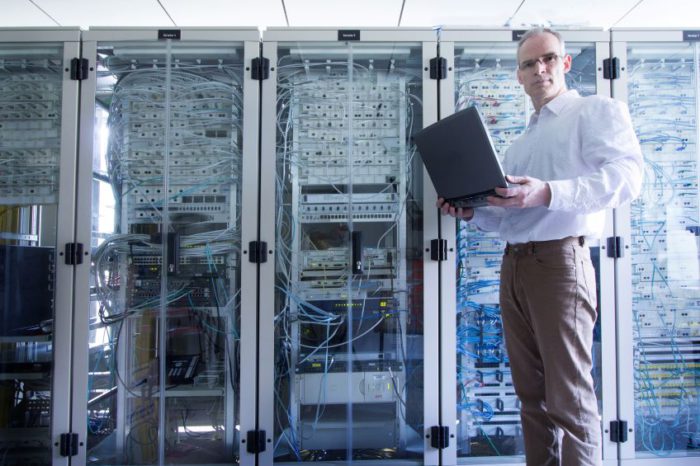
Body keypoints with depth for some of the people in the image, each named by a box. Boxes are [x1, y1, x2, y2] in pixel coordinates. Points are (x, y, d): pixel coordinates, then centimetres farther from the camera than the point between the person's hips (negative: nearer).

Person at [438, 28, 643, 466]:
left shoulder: (598, 110, 4)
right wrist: (471, 212, 5)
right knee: (531, 391, 12)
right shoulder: (521, 142, 25)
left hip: (559, 260, -7)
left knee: (569, 396, -5)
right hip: (513, 265, 7)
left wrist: (547, 193, -25)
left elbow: (625, 177, -13)